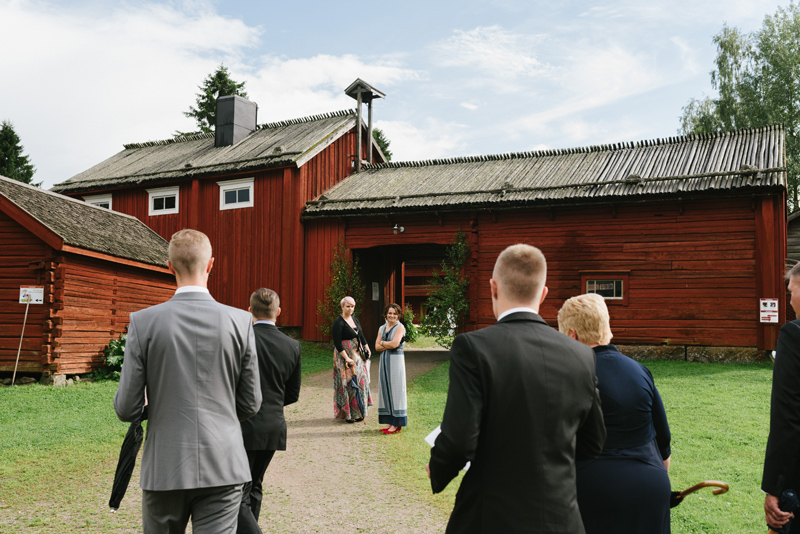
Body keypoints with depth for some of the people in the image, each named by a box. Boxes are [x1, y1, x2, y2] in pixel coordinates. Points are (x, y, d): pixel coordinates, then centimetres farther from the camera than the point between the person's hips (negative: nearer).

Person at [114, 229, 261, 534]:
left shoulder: (143, 322, -8)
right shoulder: (240, 321, -6)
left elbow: (126, 409, -5)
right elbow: (250, 405, 2)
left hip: (165, 469, 1)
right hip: (223, 468, 0)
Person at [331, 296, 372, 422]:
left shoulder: (354, 319, 11)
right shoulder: (338, 323, -13)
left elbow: (361, 336, 19)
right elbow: (337, 343, -18)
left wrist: (367, 349, 10)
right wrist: (346, 358, -22)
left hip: (358, 355, 8)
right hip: (345, 356, -8)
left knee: (360, 380, 9)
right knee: (348, 382, -6)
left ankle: (358, 412, 19)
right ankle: (348, 414, 3)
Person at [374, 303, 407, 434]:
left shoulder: (400, 327, -5)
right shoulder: (382, 328, 13)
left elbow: (394, 344, -18)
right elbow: (377, 347, 6)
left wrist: (383, 343, -1)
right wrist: (389, 345, -8)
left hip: (396, 360, -7)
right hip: (384, 361, 7)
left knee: (395, 389, -5)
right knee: (386, 389, 6)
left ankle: (396, 424, 0)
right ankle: (390, 422, 12)